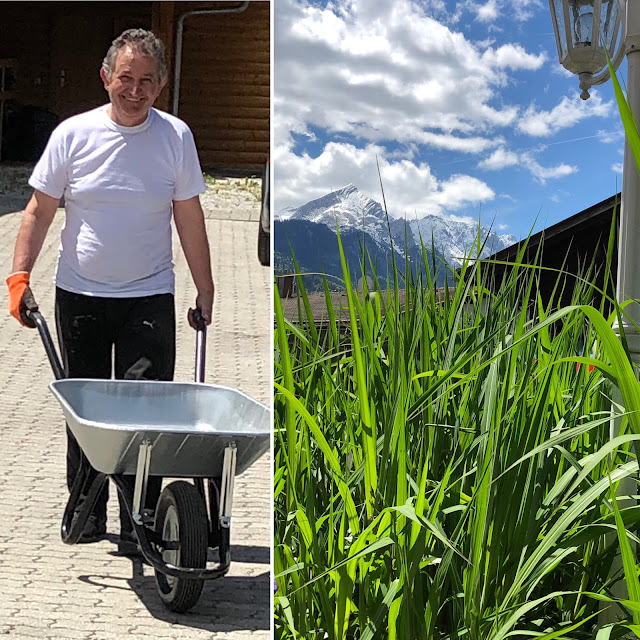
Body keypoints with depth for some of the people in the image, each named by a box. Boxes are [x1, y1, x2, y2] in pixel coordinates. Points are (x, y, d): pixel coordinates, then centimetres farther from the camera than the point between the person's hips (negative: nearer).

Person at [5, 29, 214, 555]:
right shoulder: (73, 134, -2)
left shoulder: (175, 137, -1)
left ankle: (139, 525, 7)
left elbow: (190, 220, 5)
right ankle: (86, 512, 25)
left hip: (149, 298, -1)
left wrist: (205, 292, 6)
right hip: (79, 294, 1)